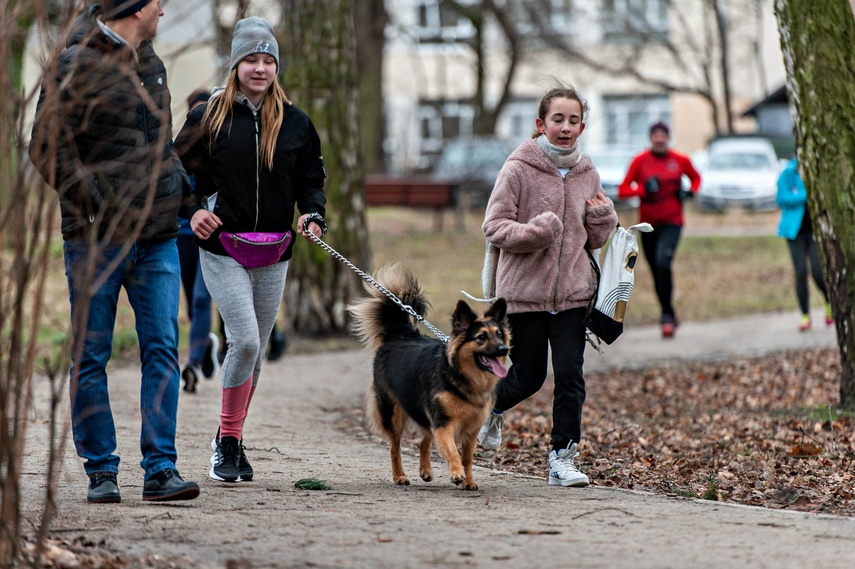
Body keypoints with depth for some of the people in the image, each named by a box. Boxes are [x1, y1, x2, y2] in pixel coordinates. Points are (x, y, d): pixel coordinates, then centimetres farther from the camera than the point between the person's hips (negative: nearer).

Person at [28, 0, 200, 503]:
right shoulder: (77, 65, -8)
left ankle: (161, 470, -2)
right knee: (91, 358, 2)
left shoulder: (151, 65, 16)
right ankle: (101, 472, 10)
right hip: (97, 239, -6)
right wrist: (94, 202, -16)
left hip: (156, 237, 6)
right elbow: (46, 145, -11)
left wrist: (178, 179, 12)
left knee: (163, 350, -2)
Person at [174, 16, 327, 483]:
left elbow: (311, 179, 14)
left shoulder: (295, 123, 7)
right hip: (222, 249, -4)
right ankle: (228, 440, -4)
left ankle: (230, 439, 25)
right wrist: (192, 210, -10)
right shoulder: (209, 118, 0)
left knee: (255, 350, 10)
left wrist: (312, 216, -5)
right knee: (245, 341, -17)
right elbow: (178, 168, 6)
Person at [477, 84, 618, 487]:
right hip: (524, 291, -3)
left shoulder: (587, 175, 8)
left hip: (572, 291, 3)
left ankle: (562, 457, 2)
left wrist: (603, 217, -4)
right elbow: (494, 227, -8)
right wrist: (535, 232, -23)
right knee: (528, 377, 7)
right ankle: (493, 408, 39)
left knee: (571, 375, -5)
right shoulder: (518, 170, -7)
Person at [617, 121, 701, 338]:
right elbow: (623, 190, -2)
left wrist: (690, 192, 0)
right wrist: (643, 189, -20)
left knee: (663, 262, -24)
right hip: (648, 224, 2)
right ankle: (670, 316, 24)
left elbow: (696, 177, 21)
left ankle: (667, 315, -18)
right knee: (656, 272, 7)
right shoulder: (640, 161, -1)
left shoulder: (681, 161, 2)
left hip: (672, 223, -2)